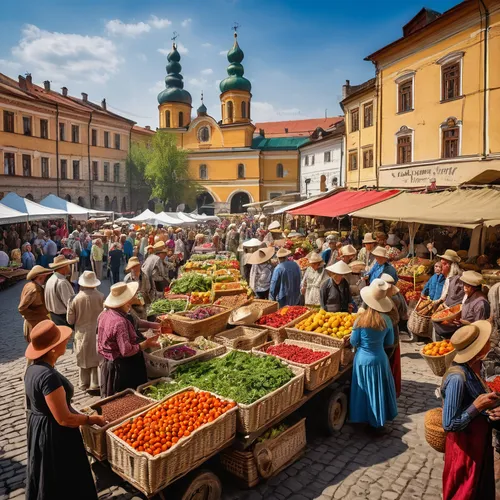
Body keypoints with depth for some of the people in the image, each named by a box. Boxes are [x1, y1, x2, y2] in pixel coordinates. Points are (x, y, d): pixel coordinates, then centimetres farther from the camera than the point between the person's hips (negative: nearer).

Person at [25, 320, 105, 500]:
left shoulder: (33, 368, -1)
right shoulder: (49, 376, -31)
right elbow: (64, 419, -28)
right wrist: (92, 419, -13)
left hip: (38, 429, 9)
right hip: (55, 434, -9)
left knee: (45, 480, 27)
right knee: (64, 482, 10)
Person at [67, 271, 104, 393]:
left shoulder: (76, 299, -10)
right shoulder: (100, 297, -14)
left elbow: (70, 320, -2)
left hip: (81, 334, 2)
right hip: (97, 333, -1)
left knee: (84, 359, 16)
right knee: (97, 358, 9)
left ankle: (84, 384, 27)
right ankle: (95, 384, 11)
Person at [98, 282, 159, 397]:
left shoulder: (104, 314, 0)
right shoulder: (120, 322, -28)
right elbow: (127, 351, -27)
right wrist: (146, 344, -17)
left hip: (107, 365, 9)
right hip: (122, 369, -9)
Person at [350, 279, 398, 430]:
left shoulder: (361, 319, -18)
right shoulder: (386, 320, -11)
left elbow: (353, 342, -8)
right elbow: (390, 342, 1)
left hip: (363, 359, -2)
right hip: (379, 359, 2)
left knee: (364, 389, 14)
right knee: (379, 389, 16)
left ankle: (363, 418, 27)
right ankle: (378, 421, 28)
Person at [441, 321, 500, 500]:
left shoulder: (475, 366, -7)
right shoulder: (457, 378, -32)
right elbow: (449, 424, -26)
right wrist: (477, 406, -25)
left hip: (480, 440, 8)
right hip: (465, 446, -8)